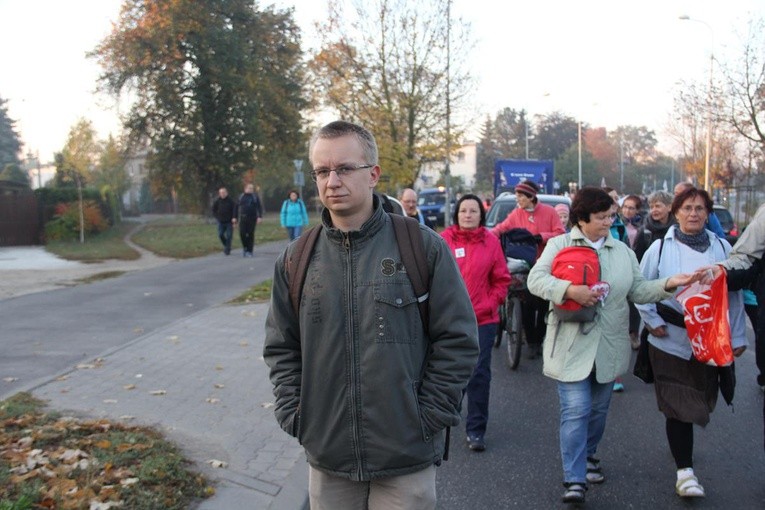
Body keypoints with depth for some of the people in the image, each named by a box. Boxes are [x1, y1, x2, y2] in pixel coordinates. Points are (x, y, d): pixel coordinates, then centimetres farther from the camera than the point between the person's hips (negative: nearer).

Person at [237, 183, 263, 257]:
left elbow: (259, 207, 2)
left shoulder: (255, 197, 6)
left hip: (252, 218, -1)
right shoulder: (241, 197, 10)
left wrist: (260, 217, -10)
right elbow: (237, 207, 11)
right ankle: (244, 247, 15)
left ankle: (249, 251, 6)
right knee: (242, 233, -9)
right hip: (243, 218, 1)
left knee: (250, 235, -1)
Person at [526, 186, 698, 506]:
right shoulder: (559, 245, -3)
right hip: (572, 345, -5)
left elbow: (638, 291, 8)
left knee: (599, 409, 17)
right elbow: (536, 279, -13)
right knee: (575, 412, -8)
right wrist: (570, 290, -27)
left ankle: (588, 456, 40)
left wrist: (669, 284, -9)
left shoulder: (622, 251, 11)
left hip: (608, 346, 5)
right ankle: (574, 479, -3)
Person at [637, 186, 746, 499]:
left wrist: (737, 337, 3)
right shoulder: (661, 248, -4)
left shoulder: (722, 248, 1)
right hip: (671, 341, -3)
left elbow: (734, 294, 4)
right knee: (679, 406, -1)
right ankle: (685, 470, 8)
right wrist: (652, 321, -8)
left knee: (700, 403, 17)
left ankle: (680, 443, 43)